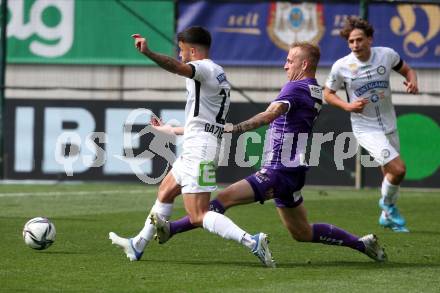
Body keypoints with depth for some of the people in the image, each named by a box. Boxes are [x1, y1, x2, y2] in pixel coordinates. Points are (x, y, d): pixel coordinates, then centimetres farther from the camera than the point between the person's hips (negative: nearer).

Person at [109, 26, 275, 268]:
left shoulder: (204, 68, -9)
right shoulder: (217, 74, 21)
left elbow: (177, 67, -34)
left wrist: (147, 53, -51)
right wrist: (170, 130, 41)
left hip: (199, 149, -10)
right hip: (198, 146, 10)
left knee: (199, 216, -14)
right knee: (165, 191, 24)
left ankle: (251, 241, -24)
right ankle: (138, 246, 36)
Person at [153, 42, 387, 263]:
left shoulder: (296, 88, -14)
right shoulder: (316, 92, 14)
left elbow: (270, 115, -32)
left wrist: (236, 128, -42)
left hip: (278, 172, -10)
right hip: (292, 171, 10)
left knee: (225, 198, -14)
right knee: (302, 233, 17)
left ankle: (172, 228, -17)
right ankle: (362, 243, 19)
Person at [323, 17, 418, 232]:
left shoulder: (387, 55, -7)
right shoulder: (341, 66, -13)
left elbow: (406, 70, 12)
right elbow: (328, 94, 2)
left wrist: (413, 81, -10)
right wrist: (348, 106, -15)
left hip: (389, 126, 4)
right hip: (366, 130, -4)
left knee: (390, 175, 15)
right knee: (398, 169, -18)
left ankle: (387, 216, 40)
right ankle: (387, 203, 12)